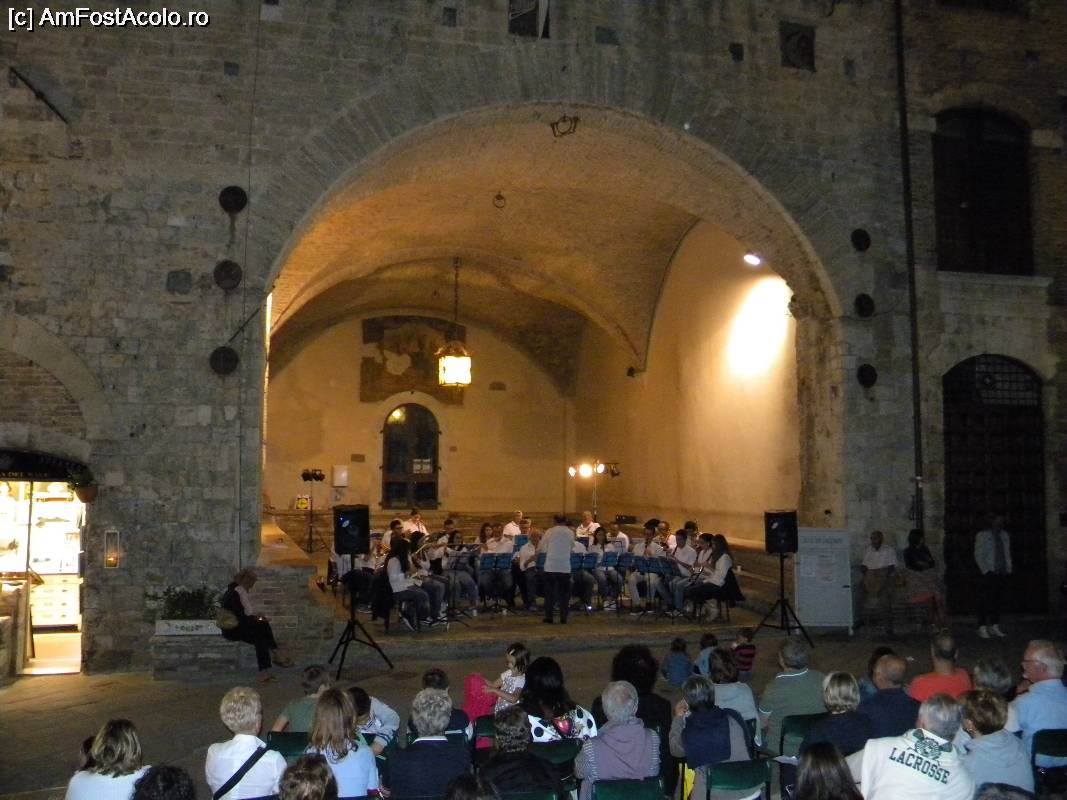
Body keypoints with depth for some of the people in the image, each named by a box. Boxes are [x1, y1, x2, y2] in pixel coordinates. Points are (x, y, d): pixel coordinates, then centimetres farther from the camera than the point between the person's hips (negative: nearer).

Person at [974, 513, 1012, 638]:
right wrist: (986, 571, -11)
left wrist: (1008, 570, 9)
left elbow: (1008, 554, 19)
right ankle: (982, 628, -3)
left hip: (1002, 573, 5)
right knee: (985, 601, -6)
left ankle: (995, 627, 12)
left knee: (997, 600, 6)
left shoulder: (1005, 535, 14)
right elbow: (978, 555, -3)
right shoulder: (982, 535, -1)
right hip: (988, 573, -5)